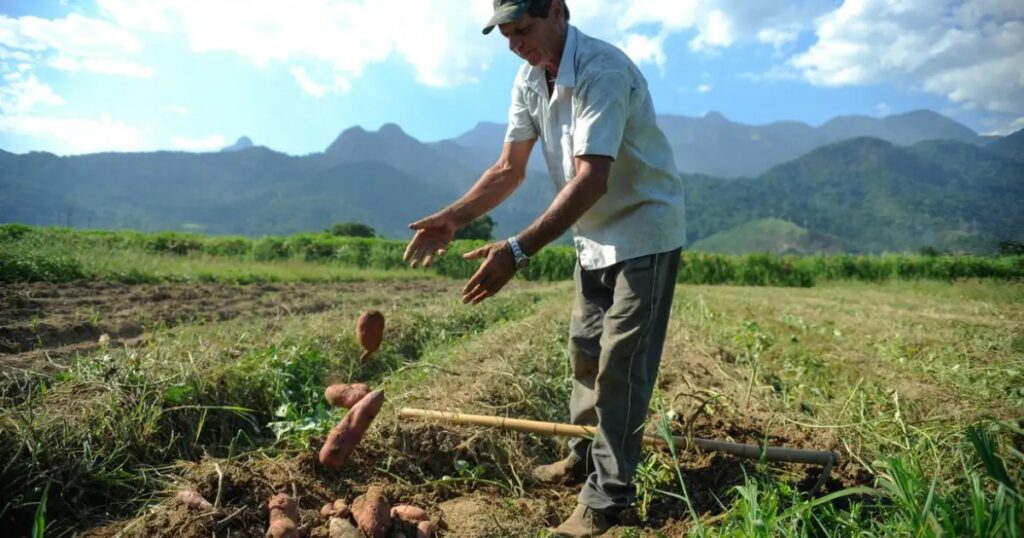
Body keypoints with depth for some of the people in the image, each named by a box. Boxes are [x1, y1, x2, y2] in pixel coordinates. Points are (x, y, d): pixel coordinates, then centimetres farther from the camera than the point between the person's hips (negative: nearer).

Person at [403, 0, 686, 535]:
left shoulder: (602, 70, -26)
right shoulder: (529, 79, 0)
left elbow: (591, 179, -35)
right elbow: (509, 169, 1)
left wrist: (518, 249, -42)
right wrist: (452, 217, -12)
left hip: (644, 231, -8)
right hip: (593, 235, 8)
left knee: (620, 363, -6)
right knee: (583, 348, 16)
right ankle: (588, 453, 35)